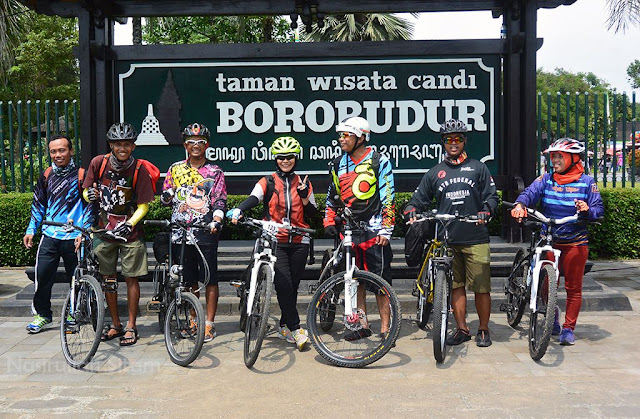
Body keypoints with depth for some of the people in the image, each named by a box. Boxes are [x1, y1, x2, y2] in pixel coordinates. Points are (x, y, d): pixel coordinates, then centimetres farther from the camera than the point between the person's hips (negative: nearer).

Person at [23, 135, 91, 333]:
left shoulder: (81, 175, -4)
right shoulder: (46, 175, 8)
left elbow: (88, 206, -4)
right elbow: (38, 205, 16)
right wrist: (31, 230, 11)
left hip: (73, 237, -3)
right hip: (49, 235, 3)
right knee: (42, 275, 0)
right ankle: (42, 314, 15)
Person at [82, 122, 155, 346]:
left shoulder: (139, 170, -11)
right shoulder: (99, 163, -4)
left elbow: (143, 206, -8)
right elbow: (86, 191, 7)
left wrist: (129, 224, -23)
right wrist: (90, 194, -16)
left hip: (129, 231, -3)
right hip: (104, 229, 3)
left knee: (131, 278, 2)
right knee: (108, 278, 10)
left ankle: (131, 326, 14)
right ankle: (115, 325, 23)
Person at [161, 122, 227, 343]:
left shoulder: (215, 172, 6)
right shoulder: (176, 169, 12)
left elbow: (220, 201, 1)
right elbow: (166, 199, 16)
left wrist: (216, 221, -17)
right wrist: (167, 195, -7)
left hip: (206, 233, -2)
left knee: (210, 280, -1)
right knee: (189, 280, 8)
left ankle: (209, 323, 7)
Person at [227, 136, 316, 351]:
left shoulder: (303, 183, 11)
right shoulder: (268, 182, 4)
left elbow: (312, 213, 8)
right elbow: (253, 198, -15)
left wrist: (304, 196, -10)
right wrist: (238, 210, -34)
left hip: (299, 242, 3)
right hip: (276, 242, -2)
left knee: (293, 286, 6)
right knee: (283, 284, -16)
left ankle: (284, 327, 23)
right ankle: (296, 328, -9)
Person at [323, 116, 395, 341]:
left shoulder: (379, 161, -4)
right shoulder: (339, 164, 11)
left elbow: (388, 198, -6)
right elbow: (332, 197, 21)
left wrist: (386, 230, -12)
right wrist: (329, 222, 9)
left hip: (374, 231, -5)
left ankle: (385, 328, 6)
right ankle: (362, 325, 20)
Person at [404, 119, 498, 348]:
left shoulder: (478, 168, 11)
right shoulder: (435, 173, 15)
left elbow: (491, 196, 7)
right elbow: (420, 199, 13)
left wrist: (485, 212, -12)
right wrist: (411, 211, -8)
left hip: (476, 238, -2)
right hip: (447, 239, 2)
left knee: (481, 287, -1)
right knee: (456, 286, 6)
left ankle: (483, 329, 14)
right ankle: (462, 329, 17)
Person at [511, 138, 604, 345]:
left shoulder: (587, 182, 0)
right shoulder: (546, 179, 4)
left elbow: (599, 208, -2)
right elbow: (531, 192, -12)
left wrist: (587, 210, -25)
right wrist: (520, 204, -34)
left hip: (576, 243, -1)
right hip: (548, 241, 1)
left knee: (573, 288, 4)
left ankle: (568, 328, 16)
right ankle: (552, 312, 33)